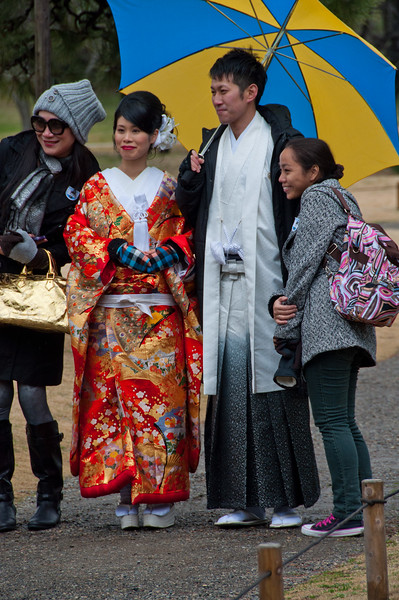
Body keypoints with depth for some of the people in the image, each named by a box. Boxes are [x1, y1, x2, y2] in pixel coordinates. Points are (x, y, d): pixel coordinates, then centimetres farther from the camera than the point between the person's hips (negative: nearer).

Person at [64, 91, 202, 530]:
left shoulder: (169, 188, 7)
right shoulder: (97, 186, 9)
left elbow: (191, 234, 7)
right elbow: (75, 234, 4)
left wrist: (169, 252, -13)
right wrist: (114, 250, -12)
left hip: (161, 312, -1)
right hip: (110, 311, 1)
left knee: (161, 398, -5)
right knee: (114, 397, -3)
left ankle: (161, 497, 0)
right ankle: (126, 497, 1)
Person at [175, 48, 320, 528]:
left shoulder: (281, 143, -2)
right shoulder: (214, 146, 16)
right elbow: (189, 213, 19)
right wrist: (190, 179, -2)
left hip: (267, 286, -5)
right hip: (223, 285, 5)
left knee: (273, 387, -5)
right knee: (228, 388, 2)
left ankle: (287, 499, 1)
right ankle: (245, 501, 7)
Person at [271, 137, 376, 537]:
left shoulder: (317, 197, -3)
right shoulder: (343, 199, 25)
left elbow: (306, 264, -8)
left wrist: (285, 328, -3)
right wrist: (280, 302, 2)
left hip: (328, 321, -10)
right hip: (351, 324, 10)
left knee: (332, 419, -10)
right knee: (344, 421, 11)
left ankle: (347, 513, -14)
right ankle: (365, 507, 9)